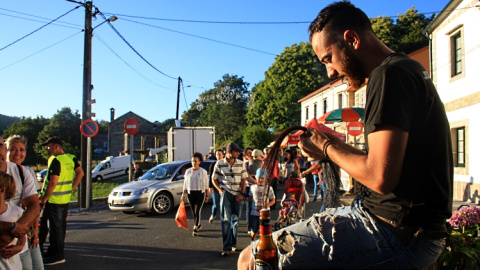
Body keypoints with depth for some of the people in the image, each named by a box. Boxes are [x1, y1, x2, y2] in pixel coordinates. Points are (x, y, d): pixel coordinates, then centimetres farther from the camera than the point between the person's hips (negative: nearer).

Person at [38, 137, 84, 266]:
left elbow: (53, 182, -23)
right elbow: (80, 173, 9)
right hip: (66, 199, 8)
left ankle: (57, 255, 8)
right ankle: (54, 251, 29)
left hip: (54, 200, -8)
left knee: (55, 227, 0)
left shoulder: (55, 160, -18)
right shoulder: (71, 158, 6)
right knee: (61, 226, 16)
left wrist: (44, 198, -14)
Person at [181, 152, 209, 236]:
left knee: (197, 210, -12)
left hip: (200, 193, -3)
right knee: (193, 211, 10)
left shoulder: (203, 171, 1)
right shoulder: (188, 171, 8)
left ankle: (195, 228, -10)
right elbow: (185, 183, 10)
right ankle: (198, 224, 31)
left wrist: (207, 195, 3)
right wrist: (183, 194, 5)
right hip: (190, 193, 3)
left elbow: (206, 184, 4)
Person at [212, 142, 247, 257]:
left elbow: (243, 179, 7)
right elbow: (214, 179, 7)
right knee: (226, 220, -7)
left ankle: (233, 243, 27)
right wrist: (220, 190, -7)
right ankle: (226, 247, -5)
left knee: (235, 220, 10)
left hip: (238, 195, 2)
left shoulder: (241, 164, 4)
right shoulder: (219, 164, -1)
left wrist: (241, 193, -3)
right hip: (225, 194, -2)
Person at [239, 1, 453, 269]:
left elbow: (381, 177, -26)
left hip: (395, 233, -11)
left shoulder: (389, 74, -17)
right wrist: (339, 146, 9)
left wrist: (327, 148, -9)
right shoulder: (410, 69, 16)